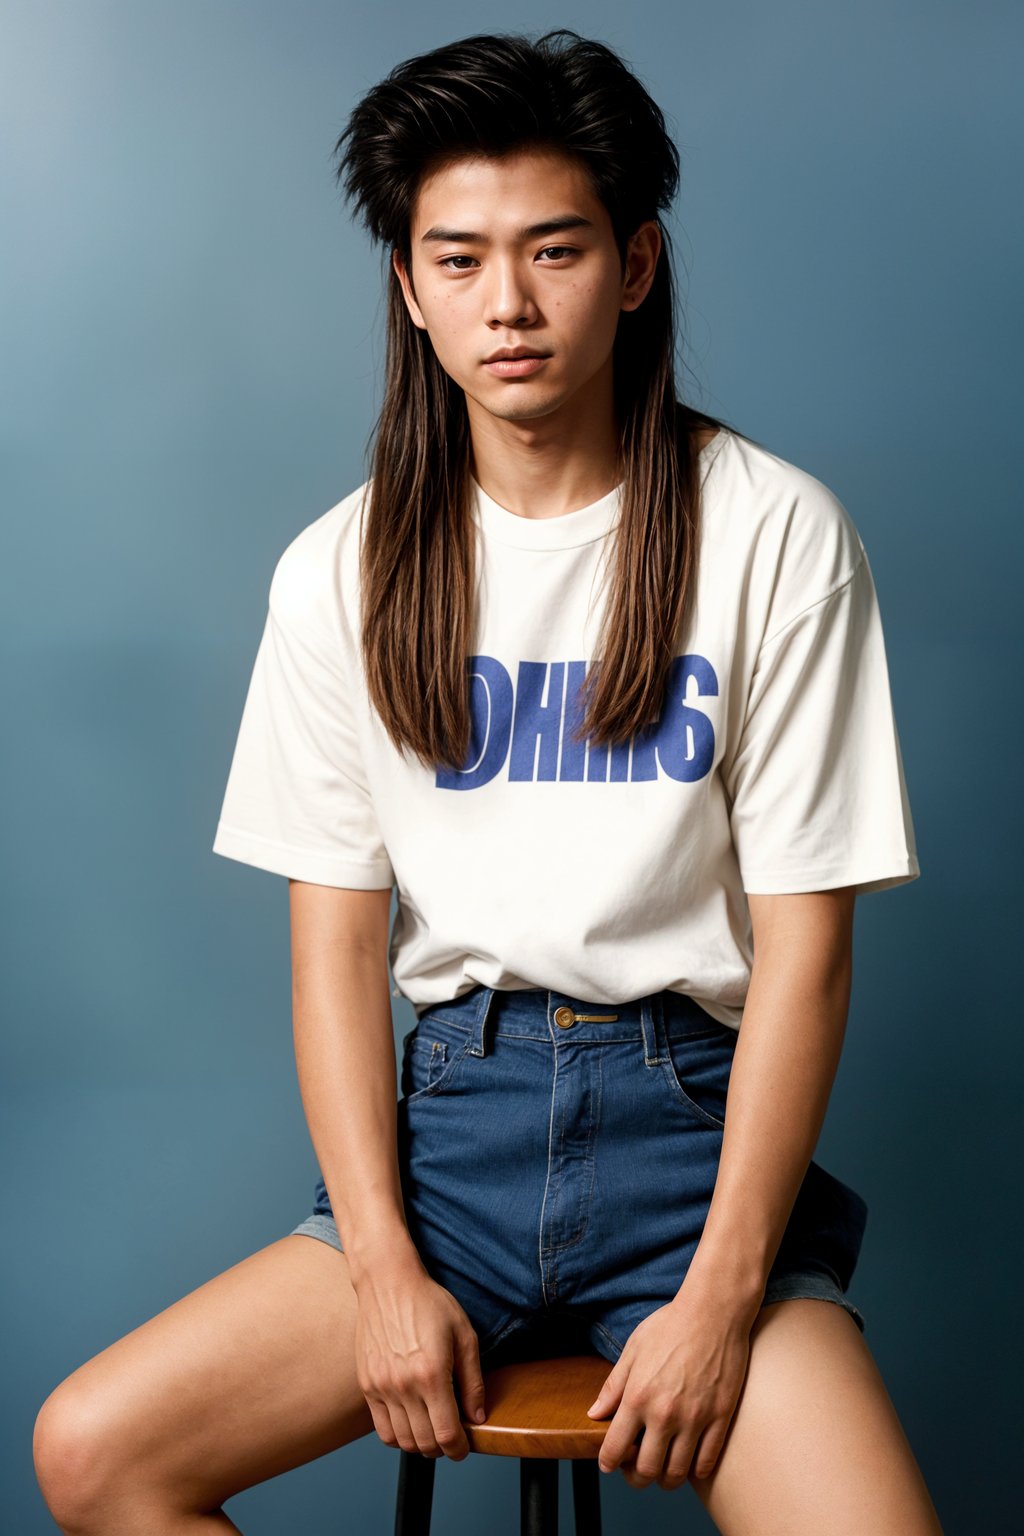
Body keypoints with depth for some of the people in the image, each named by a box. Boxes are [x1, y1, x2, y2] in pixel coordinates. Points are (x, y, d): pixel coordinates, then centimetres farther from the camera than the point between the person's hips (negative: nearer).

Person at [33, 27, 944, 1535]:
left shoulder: (775, 534, -5)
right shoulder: (341, 572, 4)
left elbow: (805, 945, -6)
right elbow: (335, 941, 3)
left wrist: (724, 1297, -12)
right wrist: (385, 1268, -7)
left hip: (692, 1112, -2)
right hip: (451, 1118, 3)